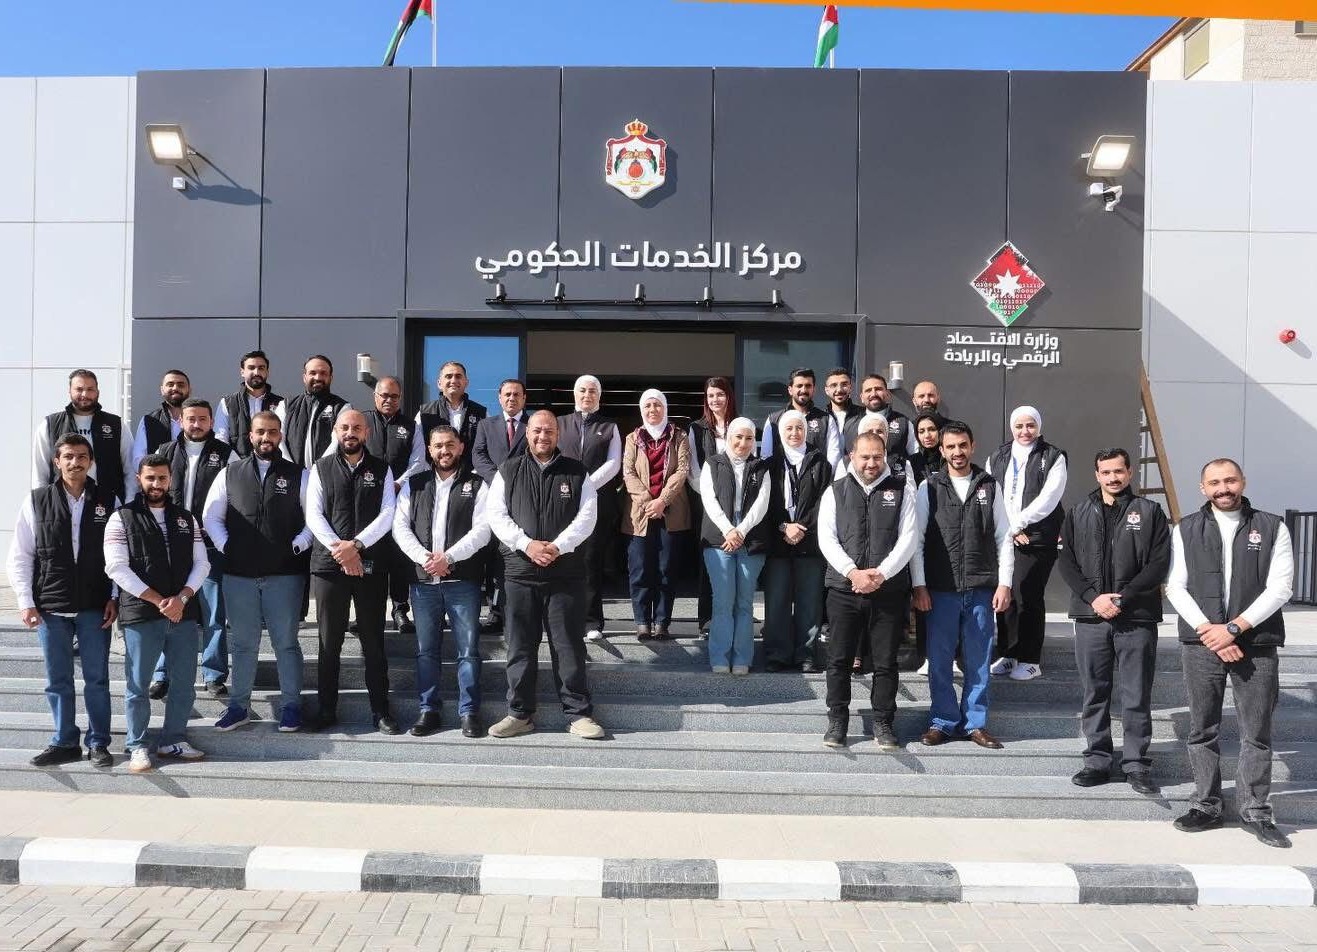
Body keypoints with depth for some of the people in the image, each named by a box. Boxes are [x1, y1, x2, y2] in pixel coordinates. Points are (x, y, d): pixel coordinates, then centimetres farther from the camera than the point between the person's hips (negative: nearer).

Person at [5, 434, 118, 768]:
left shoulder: (108, 500, 1)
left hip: (95, 606, -1)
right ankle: (65, 742, 22)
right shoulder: (36, 501, 2)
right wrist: (26, 602, -2)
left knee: (97, 678, 4)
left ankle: (98, 743, 15)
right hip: (50, 607, 1)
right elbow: (19, 557, 4)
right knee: (58, 680, 10)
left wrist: (114, 598, -2)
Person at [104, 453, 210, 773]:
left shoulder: (187, 519, 13)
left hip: (184, 613, 4)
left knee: (185, 683, 8)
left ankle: (174, 740, 22)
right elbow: (117, 568, -7)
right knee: (137, 685, 4)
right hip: (140, 615, -3)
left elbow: (201, 563, 9)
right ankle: (137, 746, 16)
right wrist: (158, 600, -13)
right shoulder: (122, 518, 1)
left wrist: (182, 597, -9)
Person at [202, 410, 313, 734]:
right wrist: (225, 546, -1)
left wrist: (298, 545, -7)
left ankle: (290, 706, 12)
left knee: (286, 642, 3)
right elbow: (211, 516, 11)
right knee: (243, 642, 10)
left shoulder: (298, 475, 4)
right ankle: (239, 706, 20)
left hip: (285, 573, -2)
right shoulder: (230, 473, 9)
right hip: (238, 573, 2)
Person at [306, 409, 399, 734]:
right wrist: (340, 550, -12)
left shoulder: (381, 469, 7)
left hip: (370, 563, 0)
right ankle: (326, 709, 16)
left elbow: (387, 514, -2)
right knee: (329, 641, 6)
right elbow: (313, 514, -1)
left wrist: (356, 544, -14)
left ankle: (380, 709, 12)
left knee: (373, 640, 4)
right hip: (329, 562, 0)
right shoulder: (321, 468, 8)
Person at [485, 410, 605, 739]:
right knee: (520, 646, 7)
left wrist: (557, 546, -15)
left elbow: (586, 517, -2)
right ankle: (520, 713, 17)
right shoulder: (508, 472, 8)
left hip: (566, 572, -1)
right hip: (520, 572, 1)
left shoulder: (577, 473, 6)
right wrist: (527, 544, -13)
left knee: (569, 646, 2)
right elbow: (496, 515, 0)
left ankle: (579, 713, 10)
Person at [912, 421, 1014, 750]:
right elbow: (915, 538, 1)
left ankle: (975, 723, 18)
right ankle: (942, 721, 16)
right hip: (940, 589, -1)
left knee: (979, 660, 6)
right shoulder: (929, 487, 4)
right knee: (939, 659, 4)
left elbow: (1004, 538, 7)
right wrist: (918, 586, -5)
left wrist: (1004, 583, 0)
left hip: (981, 589, 1)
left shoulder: (990, 487, 8)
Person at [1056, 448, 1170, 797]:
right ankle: (1098, 762, 17)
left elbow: (1159, 563, -3)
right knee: (1095, 695, 8)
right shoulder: (1079, 515, 10)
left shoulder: (1149, 512, 4)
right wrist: (1093, 597, -9)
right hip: (1091, 616, 2)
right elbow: (1066, 561, 5)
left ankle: (1137, 765, 12)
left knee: (1136, 697, 2)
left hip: (1137, 618, -2)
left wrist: (1122, 598, -12)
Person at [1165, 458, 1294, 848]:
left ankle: (1255, 811, 15)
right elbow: (1176, 587, 2)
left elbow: (1280, 588, -4)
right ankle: (1206, 806, 17)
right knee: (1202, 730, 7)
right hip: (1200, 643, 1)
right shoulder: (1186, 530, 8)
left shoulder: (1272, 527, 5)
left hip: (1257, 645, -1)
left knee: (1257, 733, 4)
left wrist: (1234, 628, -12)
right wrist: (1209, 632, -9)